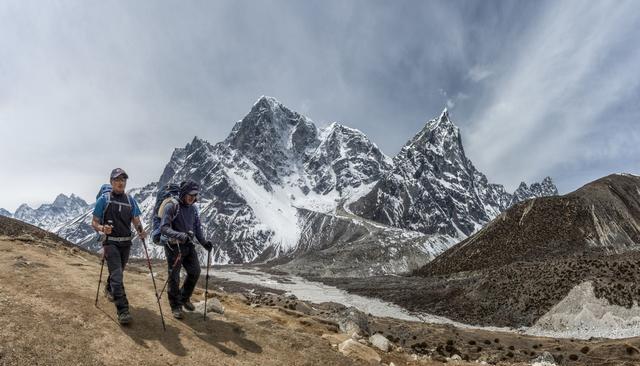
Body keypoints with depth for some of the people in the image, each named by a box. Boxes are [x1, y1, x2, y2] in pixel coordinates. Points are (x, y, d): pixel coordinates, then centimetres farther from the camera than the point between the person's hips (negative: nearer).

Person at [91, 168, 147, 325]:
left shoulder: (130, 200, 5)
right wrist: (102, 228, -25)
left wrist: (141, 231, -15)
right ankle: (123, 310, -15)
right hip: (111, 242, -5)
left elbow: (136, 221, 6)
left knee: (118, 271, 23)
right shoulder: (104, 199, -6)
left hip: (126, 243, 5)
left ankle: (109, 289, 53)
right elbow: (94, 223, -3)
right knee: (117, 275, -14)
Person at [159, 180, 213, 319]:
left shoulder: (193, 208, 8)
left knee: (195, 272, 5)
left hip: (188, 245, 6)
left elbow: (197, 227, 14)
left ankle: (185, 298, 28)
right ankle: (175, 306, 19)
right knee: (174, 277, 3)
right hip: (174, 246, -6)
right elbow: (164, 227, -21)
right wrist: (180, 235, -35)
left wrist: (203, 242, 1)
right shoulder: (171, 207, -13)